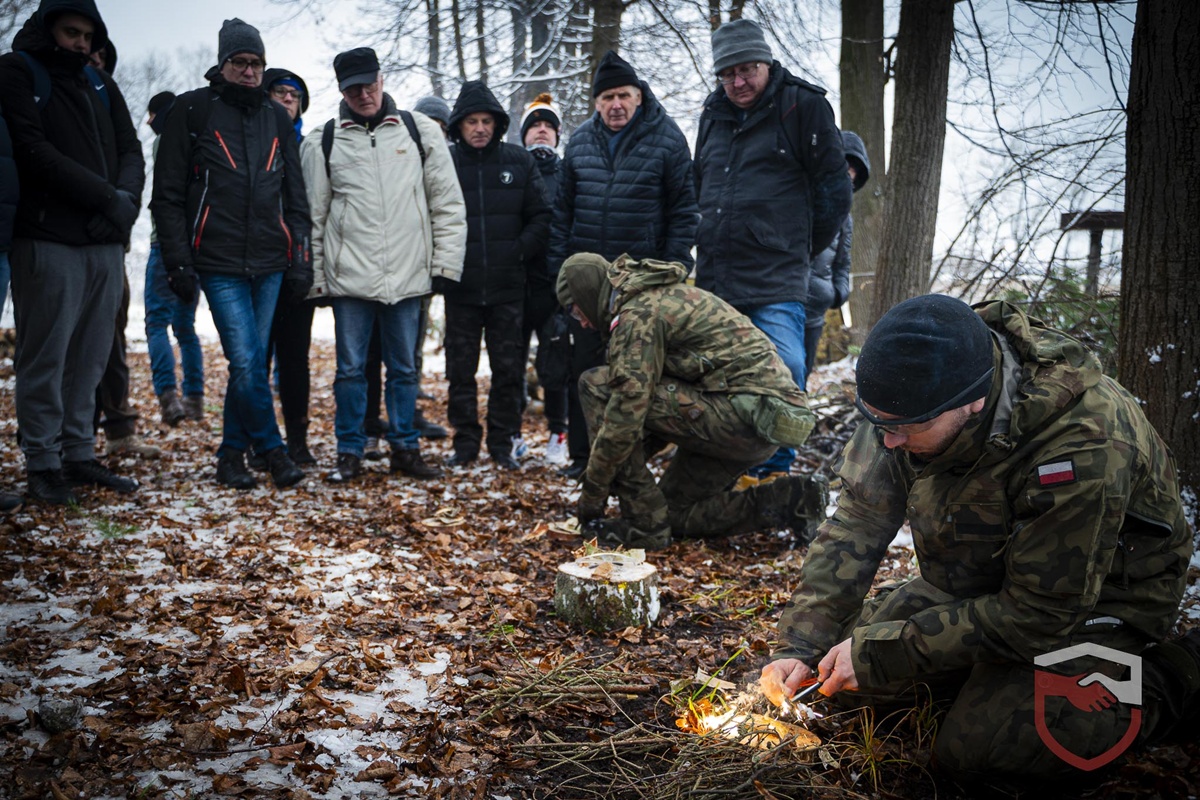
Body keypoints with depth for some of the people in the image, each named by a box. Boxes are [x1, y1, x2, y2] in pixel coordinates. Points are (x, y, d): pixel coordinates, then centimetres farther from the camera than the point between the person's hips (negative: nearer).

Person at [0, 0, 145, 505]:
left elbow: (131, 150, 13)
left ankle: (79, 455, 15)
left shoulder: (100, 85, 20)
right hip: (49, 240, -5)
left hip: (106, 243, 5)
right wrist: (108, 197, -12)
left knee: (89, 356, 7)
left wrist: (127, 200, -8)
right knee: (45, 355, -3)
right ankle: (43, 464, 5)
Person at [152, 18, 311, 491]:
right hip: (220, 265, -4)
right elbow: (168, 194, -2)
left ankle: (233, 453, 19)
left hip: (270, 264, 4)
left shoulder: (277, 119, 13)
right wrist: (179, 264, -8)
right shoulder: (193, 110, 1)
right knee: (246, 362, -11)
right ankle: (271, 448, 4)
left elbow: (295, 197, 15)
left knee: (251, 361, 8)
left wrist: (300, 259, 8)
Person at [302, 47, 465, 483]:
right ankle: (350, 452, 15)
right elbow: (314, 215, 7)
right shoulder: (324, 142, 5)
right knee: (350, 368, 4)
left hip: (407, 275, 1)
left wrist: (446, 263, 1)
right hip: (349, 276, 0)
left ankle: (405, 448, 21)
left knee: (404, 367, 9)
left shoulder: (420, 131, 5)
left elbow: (448, 203, 7)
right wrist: (315, 276, 3)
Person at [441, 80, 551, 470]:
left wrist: (520, 252, -4)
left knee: (508, 367, 5)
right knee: (461, 368, 6)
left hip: (508, 287, 1)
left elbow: (540, 216, 7)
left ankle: (504, 441, 16)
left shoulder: (519, 161, 5)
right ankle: (465, 440, 17)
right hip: (460, 287, 0)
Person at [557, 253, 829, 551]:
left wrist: (592, 494, -8)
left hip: (750, 413, -11)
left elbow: (626, 412, -18)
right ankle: (791, 500, 11)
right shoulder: (663, 296, 22)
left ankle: (644, 524, -7)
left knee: (597, 385, -10)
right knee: (675, 513, 18)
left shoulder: (638, 314, -11)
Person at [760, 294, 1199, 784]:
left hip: (1100, 599, -6)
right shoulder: (914, 396, -18)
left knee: (973, 747, -22)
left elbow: (1041, 617, -29)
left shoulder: (1082, 448, -37)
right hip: (977, 580, 6)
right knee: (848, 672, -5)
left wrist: (879, 652, -27)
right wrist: (799, 646, -19)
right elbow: (858, 523, -11)